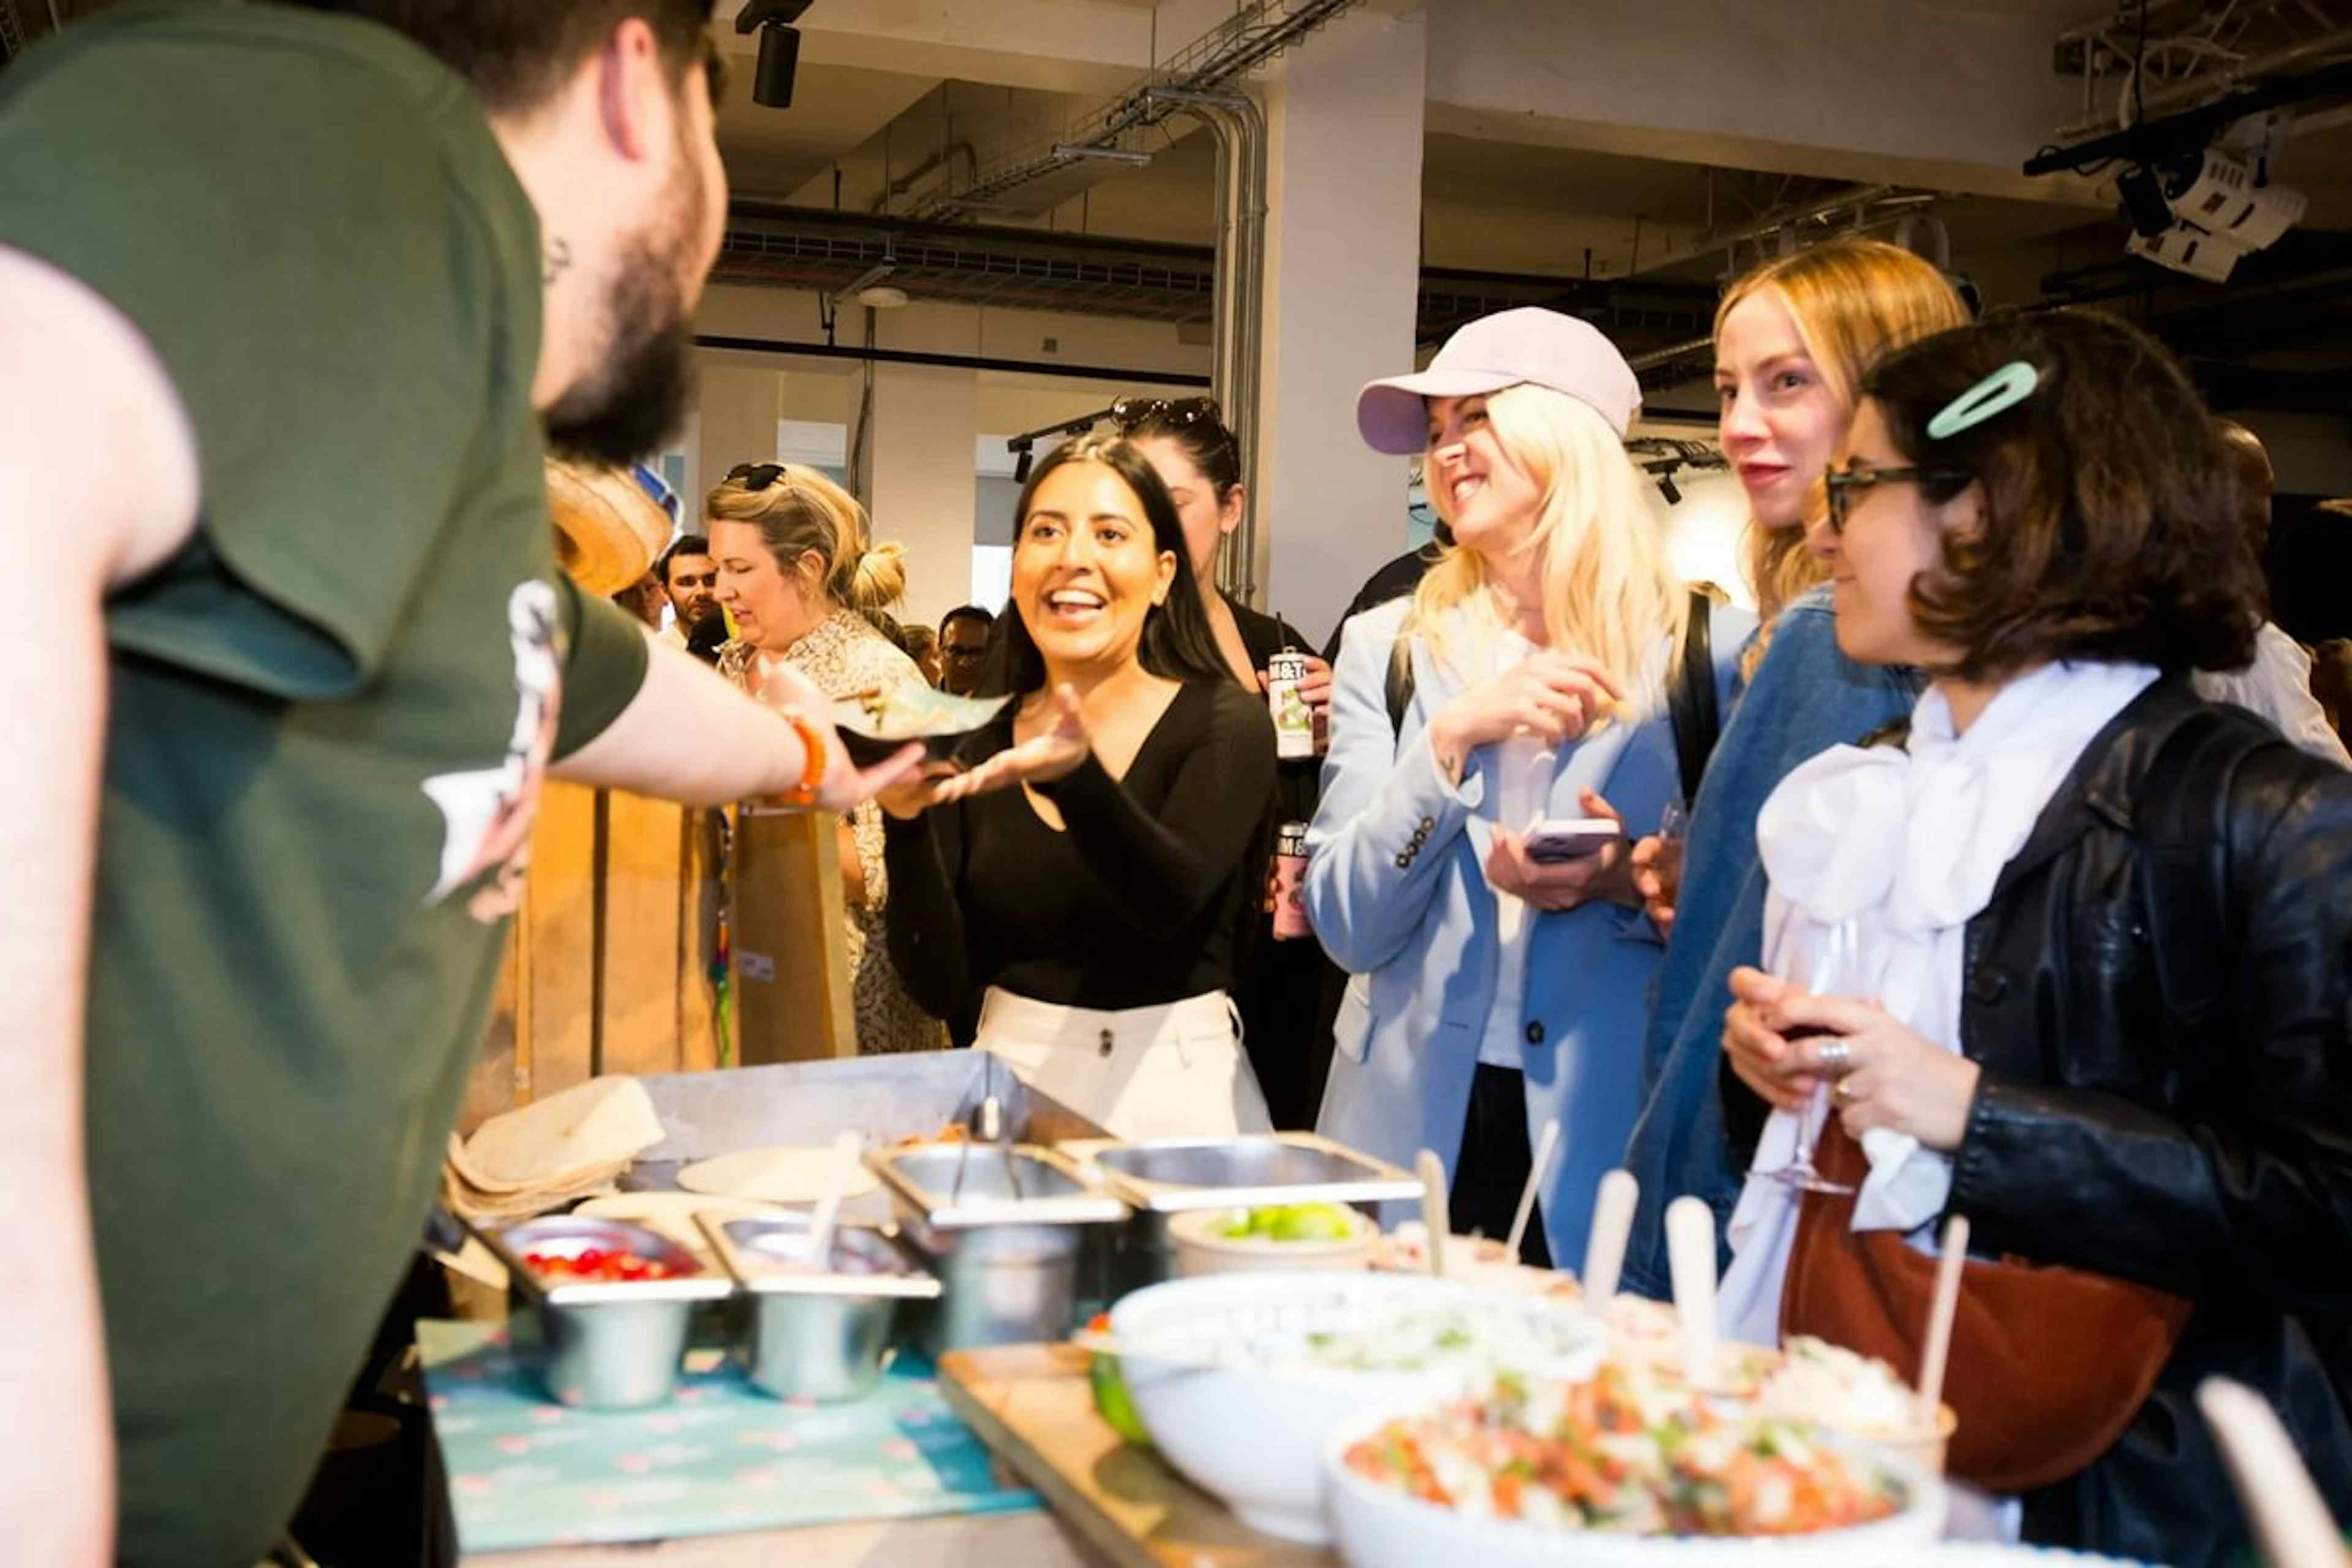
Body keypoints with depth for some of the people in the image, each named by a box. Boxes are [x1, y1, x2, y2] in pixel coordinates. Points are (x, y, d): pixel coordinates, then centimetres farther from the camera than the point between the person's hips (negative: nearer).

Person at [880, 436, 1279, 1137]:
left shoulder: (1228, 724, -7)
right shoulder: (973, 744, 1)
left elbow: (1171, 900, -24)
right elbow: (942, 986, -5)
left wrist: (1075, 776, -41)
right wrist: (908, 821, -21)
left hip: (1174, 1090, -2)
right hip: (1012, 1080, 2)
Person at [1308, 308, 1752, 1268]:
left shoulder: (1712, 649, -2)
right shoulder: (1389, 647, 4)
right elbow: (1347, 926, -4)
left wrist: (1633, 883, -18)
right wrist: (1453, 736, -16)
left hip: (1612, 1139, -2)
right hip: (1415, 1128, 2)